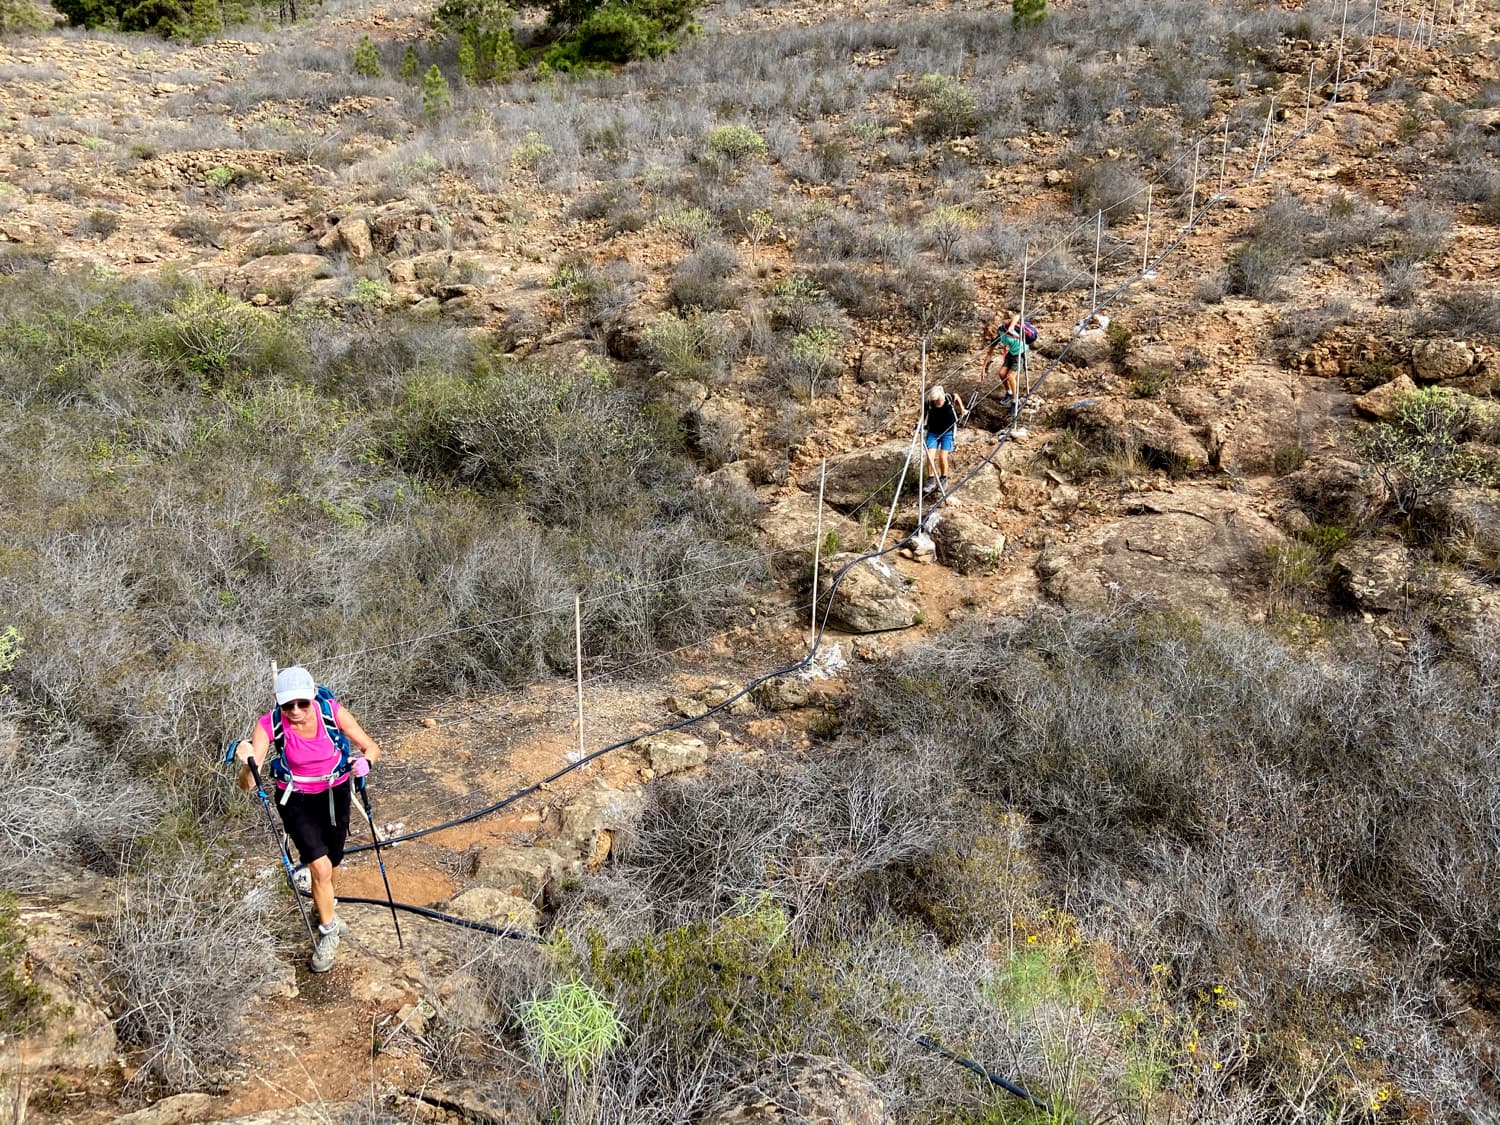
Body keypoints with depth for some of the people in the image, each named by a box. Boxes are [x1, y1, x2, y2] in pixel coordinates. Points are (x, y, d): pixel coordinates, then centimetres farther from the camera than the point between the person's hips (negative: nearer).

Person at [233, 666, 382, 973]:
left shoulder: (333, 712, -25)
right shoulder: (269, 725, -27)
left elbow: (371, 746, -15)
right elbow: (248, 785, -29)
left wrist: (365, 762, -38)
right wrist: (248, 764, -51)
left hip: (335, 794, 2)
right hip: (296, 800, -2)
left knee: (331, 865, 18)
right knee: (320, 868, -13)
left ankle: (325, 909, 51)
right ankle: (328, 931, 14)